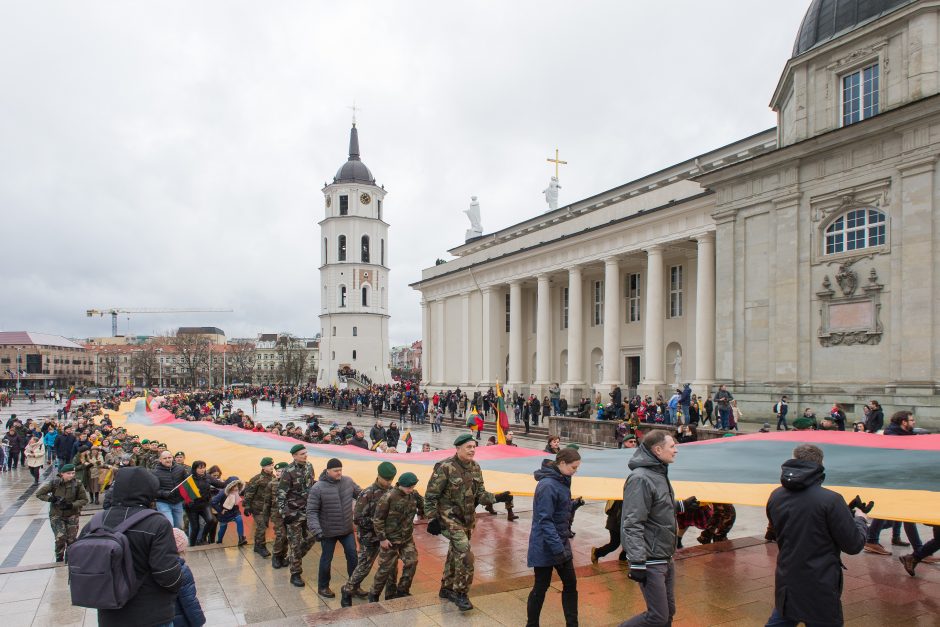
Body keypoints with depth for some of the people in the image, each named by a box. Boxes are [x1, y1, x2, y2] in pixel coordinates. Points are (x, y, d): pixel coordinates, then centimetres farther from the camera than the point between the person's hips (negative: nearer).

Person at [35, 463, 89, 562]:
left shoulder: (77, 484, -11)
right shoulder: (54, 483, -12)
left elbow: (84, 500, -5)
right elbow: (39, 494, -3)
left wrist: (71, 505, -20)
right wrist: (52, 499, -18)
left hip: (72, 515, 1)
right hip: (56, 515, -1)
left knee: (71, 539, -1)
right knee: (60, 537, -13)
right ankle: (59, 560, 10)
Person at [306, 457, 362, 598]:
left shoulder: (348, 481, -5)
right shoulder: (318, 488, -18)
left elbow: (361, 494, 11)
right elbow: (311, 511, -16)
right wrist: (316, 530, -24)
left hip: (347, 530, 4)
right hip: (328, 532, -4)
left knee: (353, 556, 10)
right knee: (326, 559, 13)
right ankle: (323, 587, 35)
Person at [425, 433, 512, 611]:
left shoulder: (475, 468, 3)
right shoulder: (445, 467, -19)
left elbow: (480, 493, 6)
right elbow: (431, 496, -15)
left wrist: (496, 498, -11)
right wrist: (432, 519, -17)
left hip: (466, 518, 7)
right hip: (448, 516, -7)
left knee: (456, 553, 18)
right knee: (464, 552, -18)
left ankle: (446, 588, 36)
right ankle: (460, 593, -4)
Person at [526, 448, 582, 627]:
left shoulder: (561, 481, 5)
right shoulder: (548, 485, -22)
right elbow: (545, 521, -24)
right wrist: (558, 549, -25)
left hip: (561, 543, 9)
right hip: (546, 547, -9)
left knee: (570, 583, 12)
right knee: (541, 587, 5)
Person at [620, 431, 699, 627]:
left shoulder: (660, 473, 10)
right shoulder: (640, 478, -21)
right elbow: (632, 525, -24)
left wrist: (682, 506, 18)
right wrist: (638, 563, -25)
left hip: (666, 558, 9)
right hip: (651, 561, -9)